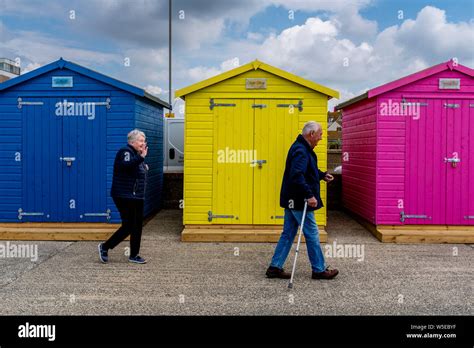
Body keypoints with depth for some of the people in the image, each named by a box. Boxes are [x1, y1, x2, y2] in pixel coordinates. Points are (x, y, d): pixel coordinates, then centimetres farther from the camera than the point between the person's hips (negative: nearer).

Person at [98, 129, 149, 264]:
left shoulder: (136, 154, 17)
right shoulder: (125, 152, -11)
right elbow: (126, 166, -32)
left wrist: (144, 168, 10)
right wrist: (141, 157, -38)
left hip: (137, 197, 10)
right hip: (124, 197, -9)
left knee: (137, 226, 9)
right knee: (128, 227, -8)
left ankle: (134, 255, 17)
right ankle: (105, 247, 10)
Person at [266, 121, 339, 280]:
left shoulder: (303, 148, 14)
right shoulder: (301, 151, -20)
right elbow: (297, 176, -31)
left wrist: (322, 175, 21)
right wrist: (309, 195, -31)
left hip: (292, 200, 10)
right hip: (299, 201, -10)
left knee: (288, 234, 13)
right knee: (312, 235, 2)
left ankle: (275, 267, 16)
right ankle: (319, 270, 14)